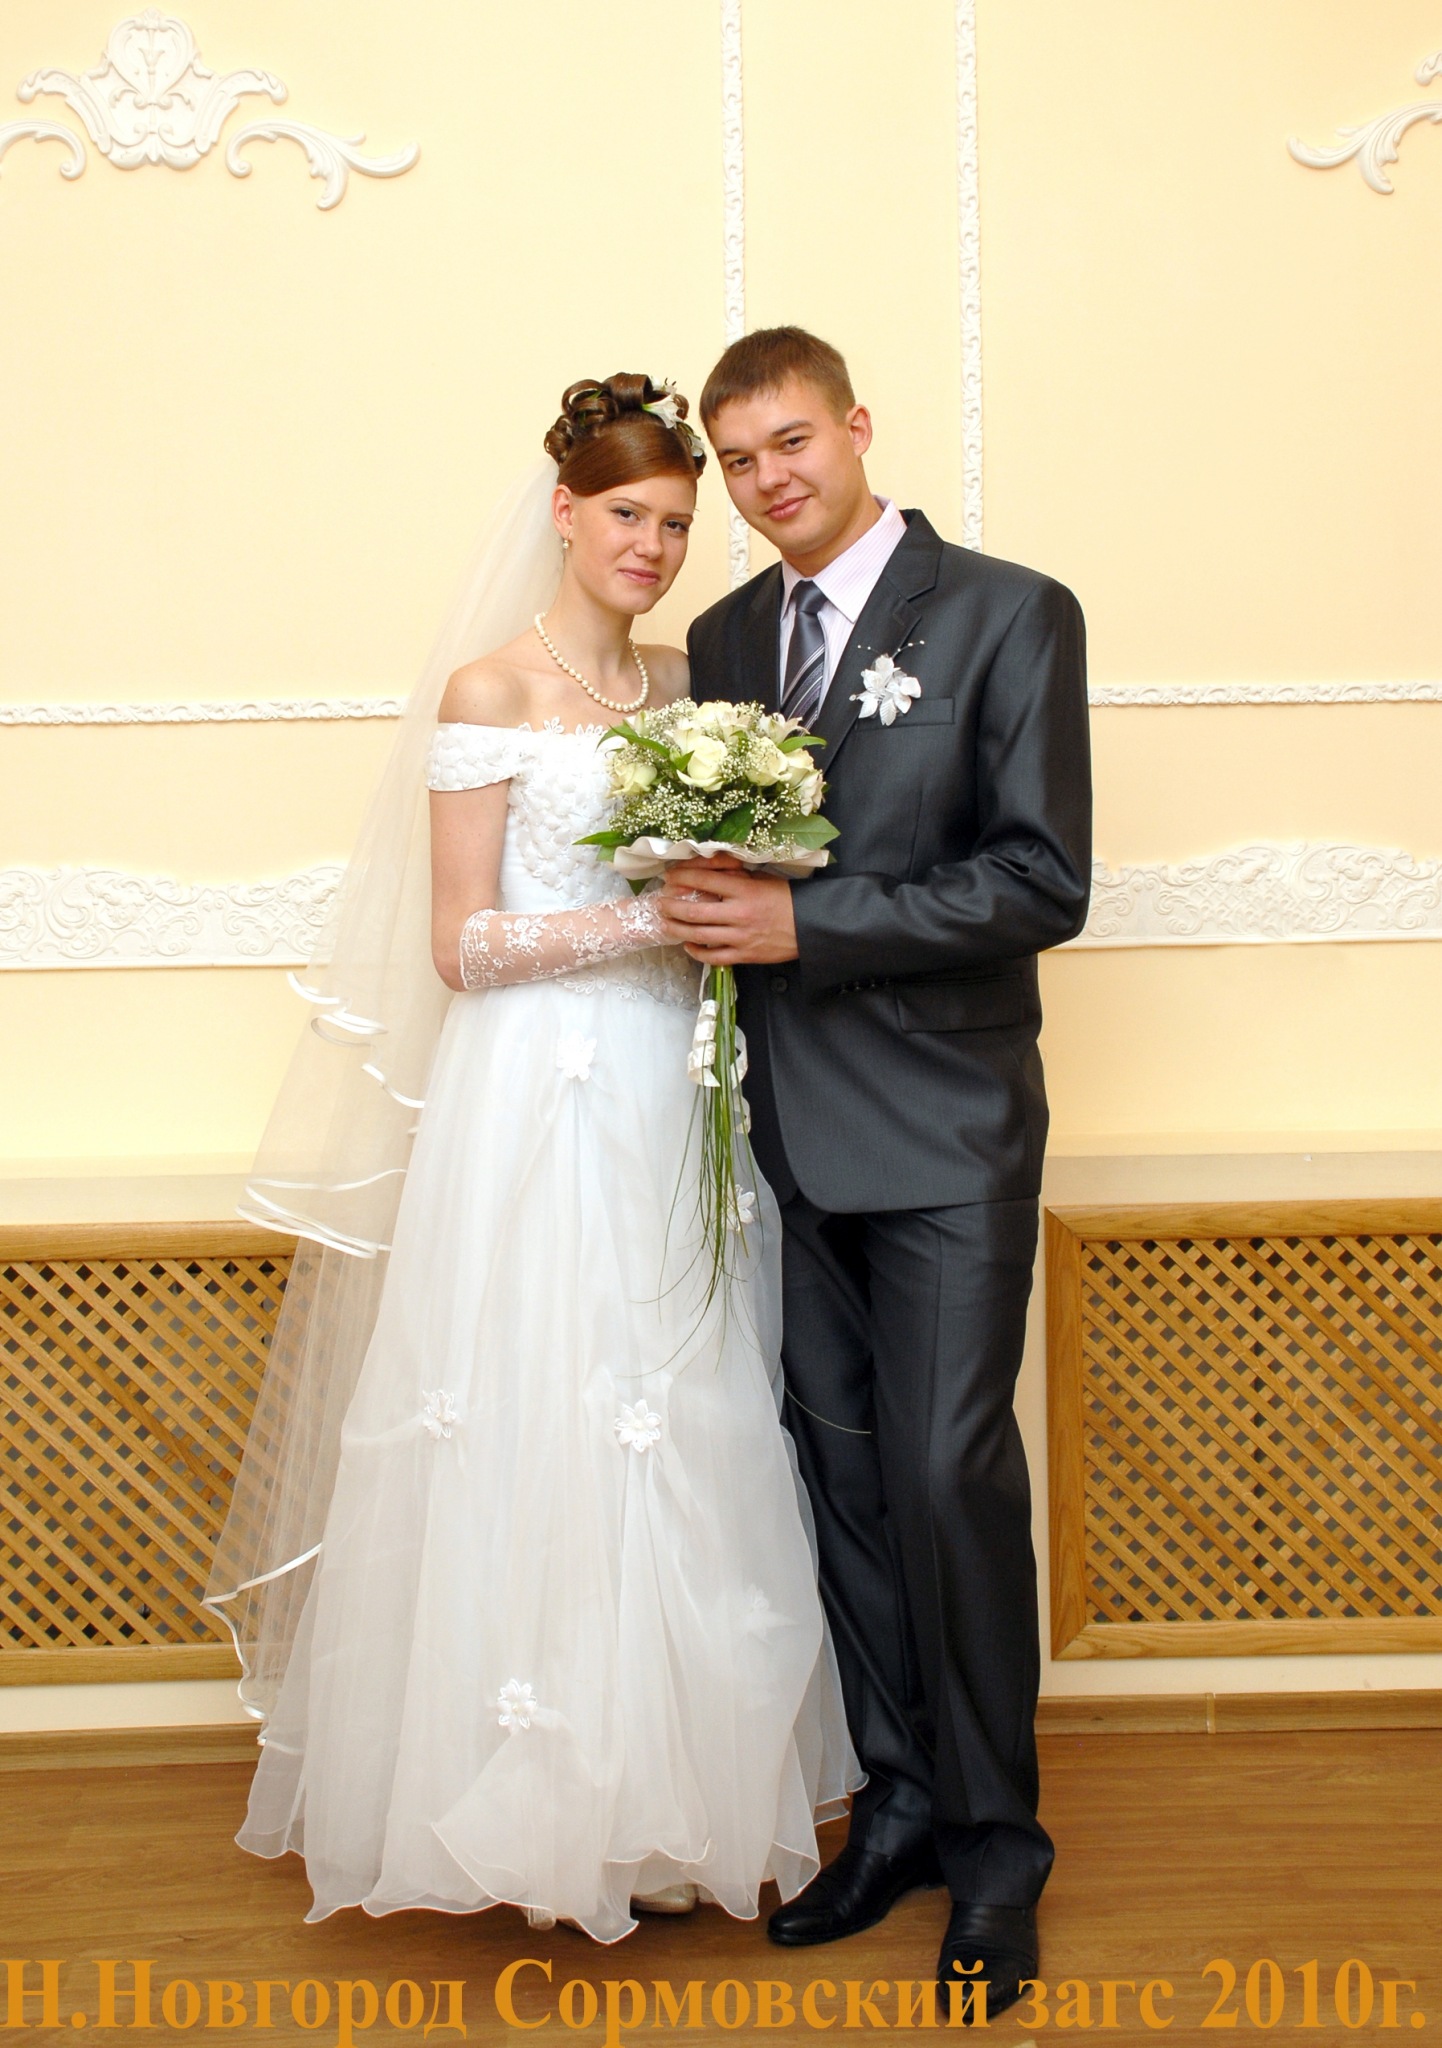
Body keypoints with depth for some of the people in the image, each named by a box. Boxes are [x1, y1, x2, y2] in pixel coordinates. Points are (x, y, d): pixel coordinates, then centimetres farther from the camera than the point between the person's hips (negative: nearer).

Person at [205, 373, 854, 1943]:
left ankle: (667, 1787, 22)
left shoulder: (686, 682, 13)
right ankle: (551, 1804, 13)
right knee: (542, 1437, -2)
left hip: (672, 1104, 6)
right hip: (537, 1104, -6)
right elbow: (461, 944, -8)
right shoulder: (489, 694, -4)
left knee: (682, 1441, 9)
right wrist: (648, 920, -16)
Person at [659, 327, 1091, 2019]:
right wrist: (702, 895, -5)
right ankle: (899, 1798, 28)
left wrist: (803, 922, -19)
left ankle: (996, 1835, 17)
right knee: (843, 1470, 12)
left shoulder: (1009, 614, -6)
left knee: (949, 1471, -3)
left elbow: (1044, 881, -14)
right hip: (790, 1127, 5)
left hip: (944, 1131, -5)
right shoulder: (722, 639, 11)